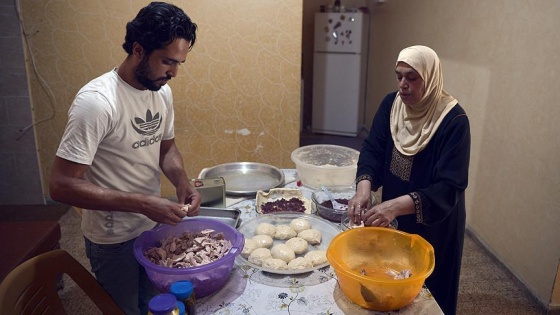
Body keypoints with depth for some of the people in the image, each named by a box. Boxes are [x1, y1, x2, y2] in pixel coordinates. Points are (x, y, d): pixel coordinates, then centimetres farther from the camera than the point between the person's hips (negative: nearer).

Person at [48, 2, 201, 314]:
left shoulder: (162, 92, -5)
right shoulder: (96, 101, -27)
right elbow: (62, 186, -26)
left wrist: (183, 182, -11)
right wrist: (142, 204, -31)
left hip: (154, 226, 6)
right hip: (114, 240, -6)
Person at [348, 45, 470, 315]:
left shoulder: (453, 120, -24)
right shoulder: (391, 104, -7)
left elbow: (450, 188, -28)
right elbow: (372, 150, -8)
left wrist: (397, 206, -42)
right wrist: (364, 187, -29)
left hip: (432, 225, -4)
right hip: (392, 217, 5)